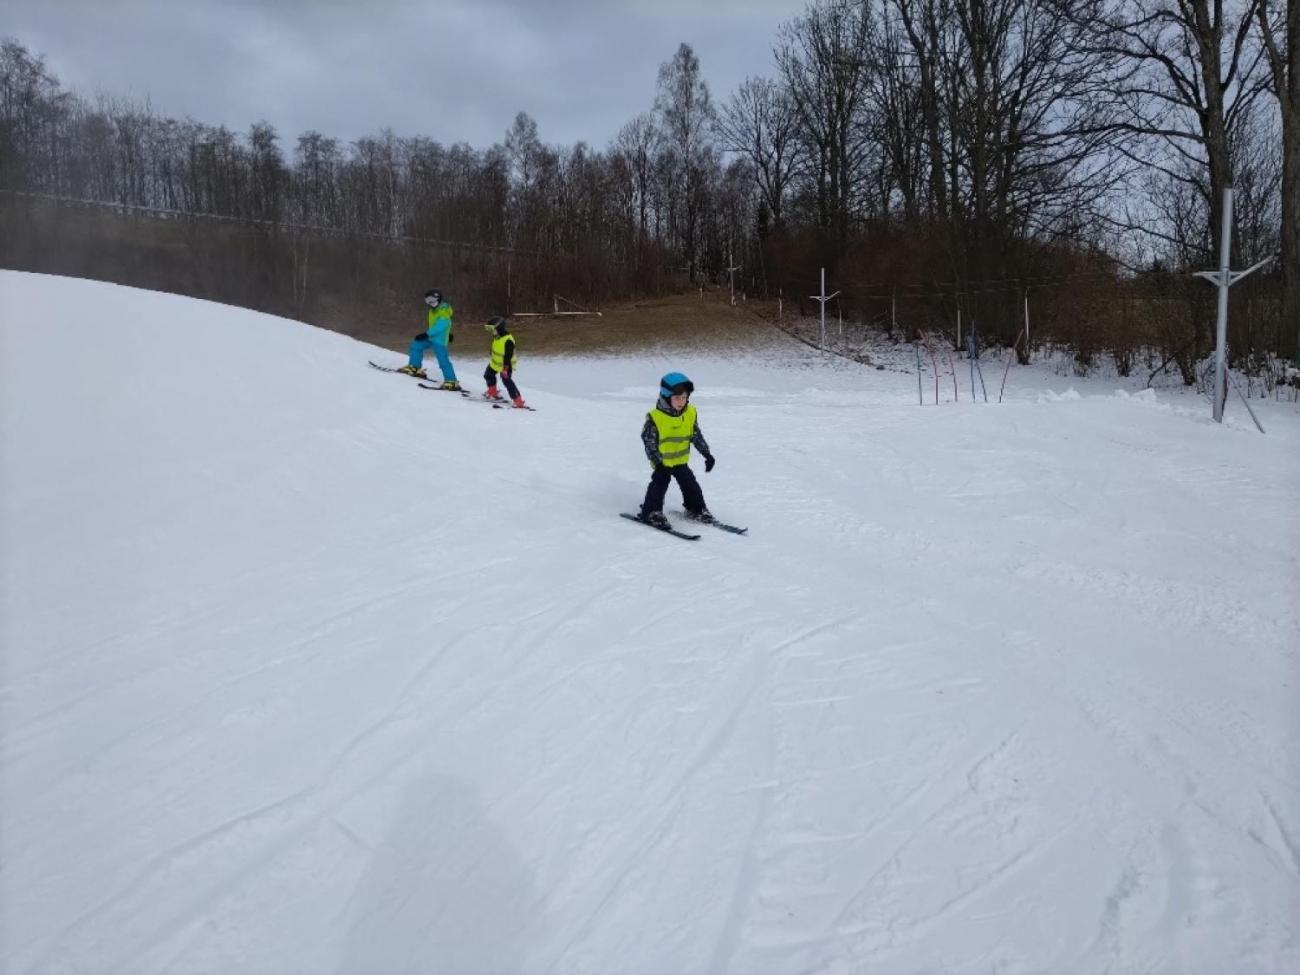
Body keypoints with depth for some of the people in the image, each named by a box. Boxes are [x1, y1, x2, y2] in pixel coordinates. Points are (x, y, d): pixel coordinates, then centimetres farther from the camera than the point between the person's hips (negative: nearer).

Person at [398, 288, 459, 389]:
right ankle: (414, 367, 22)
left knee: (443, 360, -14)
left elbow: (439, 326, -29)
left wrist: (426, 334, -30)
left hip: (439, 340, -10)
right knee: (416, 345, 14)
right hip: (431, 338, 10)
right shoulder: (434, 310, 9)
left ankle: (451, 382, -14)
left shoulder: (443, 313, -21)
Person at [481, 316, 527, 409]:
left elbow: (508, 356, -28)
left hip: (505, 365, -10)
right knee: (488, 376, 23)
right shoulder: (497, 337, 1)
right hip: (495, 363, 10)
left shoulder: (508, 340, -28)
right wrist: (491, 358, 25)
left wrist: (505, 369, -28)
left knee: (507, 381, -16)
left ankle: (518, 402, -18)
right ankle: (492, 393, 45)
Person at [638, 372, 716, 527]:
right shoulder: (655, 417, -20)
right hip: (662, 462, -5)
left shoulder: (690, 413, -5)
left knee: (691, 485, 8)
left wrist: (707, 454, 1)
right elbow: (649, 441, -15)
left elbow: (697, 436, 5)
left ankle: (696, 509, 25)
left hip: (681, 460, 5)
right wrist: (658, 462, -21)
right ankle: (652, 512, -1)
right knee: (659, 484, -12)